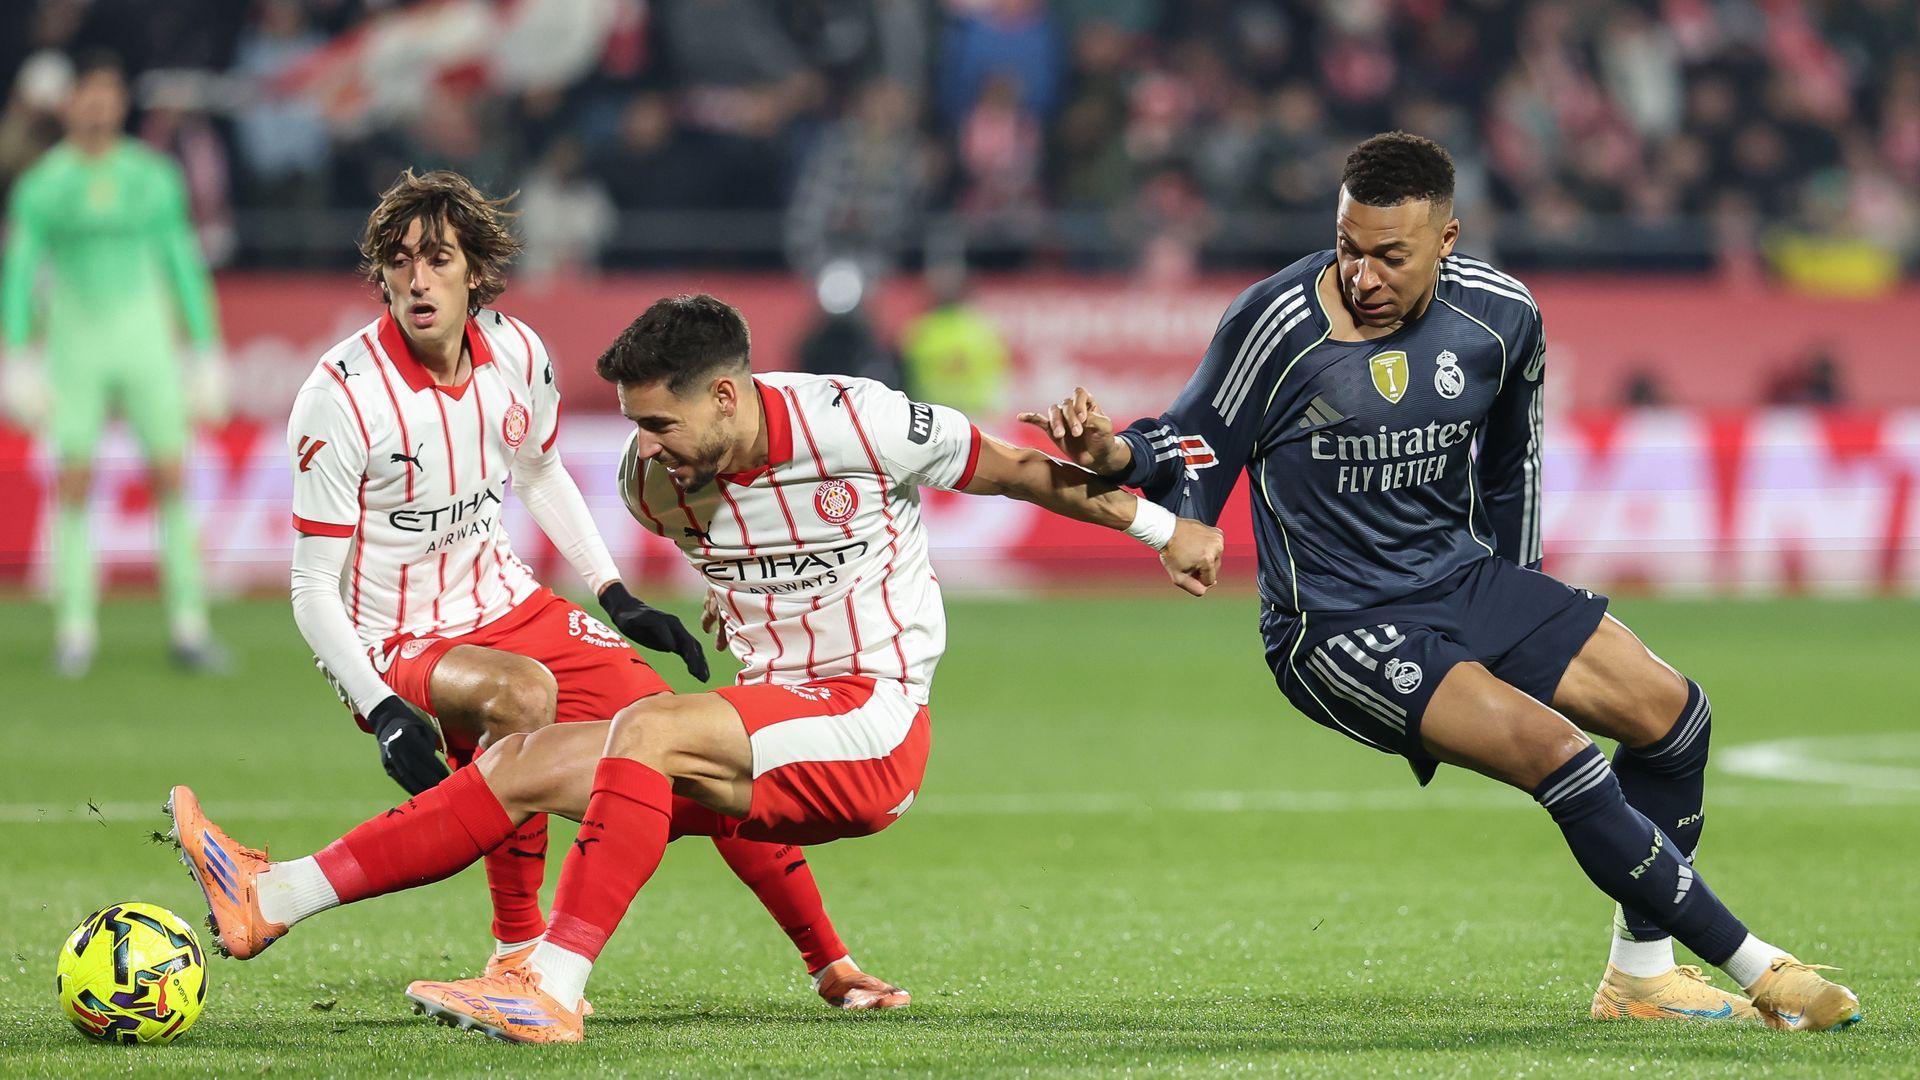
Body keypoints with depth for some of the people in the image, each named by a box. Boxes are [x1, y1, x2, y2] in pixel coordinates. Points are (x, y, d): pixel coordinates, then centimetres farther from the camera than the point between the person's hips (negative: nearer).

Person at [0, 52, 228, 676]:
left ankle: (188, 629, 1)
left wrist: (205, 351, 6)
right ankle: (75, 632, 2)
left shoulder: (153, 178, 3)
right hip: (74, 349, -1)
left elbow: (183, 267, 8)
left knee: (170, 480, -4)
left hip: (146, 341, 1)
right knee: (73, 487, -5)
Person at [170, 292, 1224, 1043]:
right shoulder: (656, 478, 1)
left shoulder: (849, 424, -16)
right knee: (530, 763, -5)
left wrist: (1159, 527, 6)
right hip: (769, 712, 7)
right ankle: (272, 898, -7)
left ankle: (554, 990, -36)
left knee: (647, 729, -30)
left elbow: (1010, 469, -3)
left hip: (869, 731, -7)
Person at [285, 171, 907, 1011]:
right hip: (395, 651, -6)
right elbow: (313, 590, -17)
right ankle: (516, 951, -24)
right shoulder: (340, 396, -20)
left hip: (510, 606, 6)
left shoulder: (517, 353, -3)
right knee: (522, 692, -37)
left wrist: (619, 601, 15)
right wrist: (385, 715, -28)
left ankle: (830, 965, 15)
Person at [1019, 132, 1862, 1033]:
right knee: (1548, 746, -24)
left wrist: (1519, 609, 21)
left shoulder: (1500, 316, -3)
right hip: (1337, 627, -7)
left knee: (1670, 713, -1)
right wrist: (1114, 452, -29)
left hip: (1464, 581, 7)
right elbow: (1197, 449, -8)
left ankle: (1640, 973, 15)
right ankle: (1750, 966, -13)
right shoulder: (1278, 323, -18)